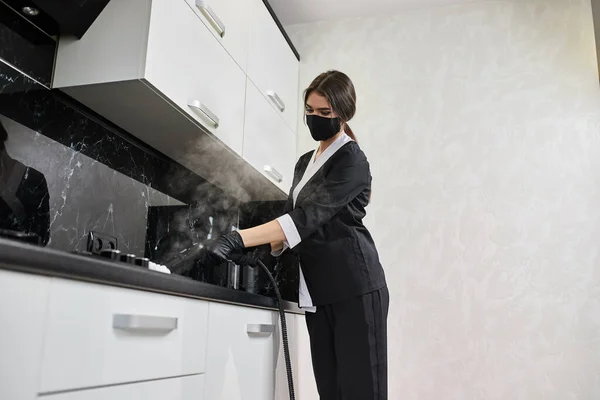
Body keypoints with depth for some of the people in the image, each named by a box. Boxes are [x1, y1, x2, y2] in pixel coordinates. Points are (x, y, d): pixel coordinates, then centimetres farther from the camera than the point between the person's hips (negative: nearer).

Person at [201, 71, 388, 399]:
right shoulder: (305, 163, 19)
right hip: (317, 291, 7)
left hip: (354, 287, -7)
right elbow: (294, 216, 21)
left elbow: (311, 214, -21)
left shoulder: (351, 160, -7)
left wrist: (240, 239, -30)